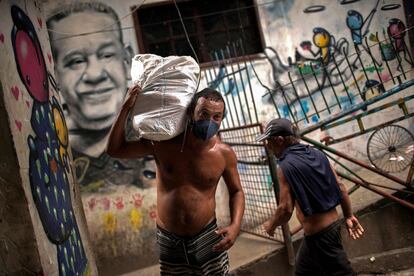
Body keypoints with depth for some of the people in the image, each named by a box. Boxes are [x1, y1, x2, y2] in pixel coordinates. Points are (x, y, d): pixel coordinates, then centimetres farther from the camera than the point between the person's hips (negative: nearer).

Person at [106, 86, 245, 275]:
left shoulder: (224, 154, -9)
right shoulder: (163, 143, -10)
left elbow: (236, 191, 6)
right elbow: (115, 150, -4)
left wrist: (235, 225, -11)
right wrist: (126, 108, -13)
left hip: (207, 237, 0)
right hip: (169, 240, 0)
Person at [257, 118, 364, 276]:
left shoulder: (286, 166, -18)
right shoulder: (317, 154, 4)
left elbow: (286, 209, -21)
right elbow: (340, 187, 7)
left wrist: (271, 225, -2)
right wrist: (348, 216, 15)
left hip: (318, 234, -9)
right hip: (333, 224, 9)